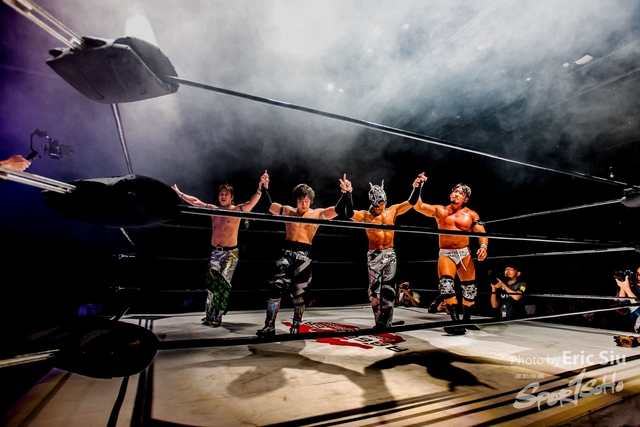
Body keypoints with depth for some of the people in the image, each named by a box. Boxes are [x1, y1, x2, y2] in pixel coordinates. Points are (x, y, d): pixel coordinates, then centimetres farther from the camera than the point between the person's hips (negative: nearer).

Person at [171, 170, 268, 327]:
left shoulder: (237, 210, -7)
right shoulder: (213, 209, 9)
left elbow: (252, 202, -23)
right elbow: (195, 201, 20)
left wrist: (260, 189, -40)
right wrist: (179, 193, 28)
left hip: (230, 252, -5)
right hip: (215, 252, 5)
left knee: (222, 283, -9)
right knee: (211, 283, 10)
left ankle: (217, 317, 0)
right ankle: (209, 315, 22)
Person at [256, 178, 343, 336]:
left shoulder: (318, 214, 4)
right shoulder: (287, 211, 9)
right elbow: (268, 205, 12)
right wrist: (264, 189, 6)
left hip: (304, 256, -1)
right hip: (287, 253, 1)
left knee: (299, 292, 7)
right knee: (276, 287, -8)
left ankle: (296, 326, 25)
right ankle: (269, 326, 2)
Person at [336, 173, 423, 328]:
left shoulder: (393, 210, 4)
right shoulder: (365, 215, -6)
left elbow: (411, 203, 7)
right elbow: (349, 214, -22)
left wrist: (416, 188, -6)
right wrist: (348, 195, -33)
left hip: (390, 254, 3)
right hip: (374, 255, -2)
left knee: (389, 289, 8)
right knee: (374, 289, 4)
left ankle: (385, 322, 19)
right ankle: (379, 321, 17)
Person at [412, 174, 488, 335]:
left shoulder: (471, 214, 6)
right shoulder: (440, 211, 3)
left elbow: (481, 232, -3)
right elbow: (418, 206, -9)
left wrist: (483, 246, -23)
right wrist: (419, 187, -19)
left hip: (465, 253, 2)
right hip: (446, 254, -2)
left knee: (470, 288, 6)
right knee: (446, 283, -23)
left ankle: (466, 320, 26)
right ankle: (456, 321, -19)